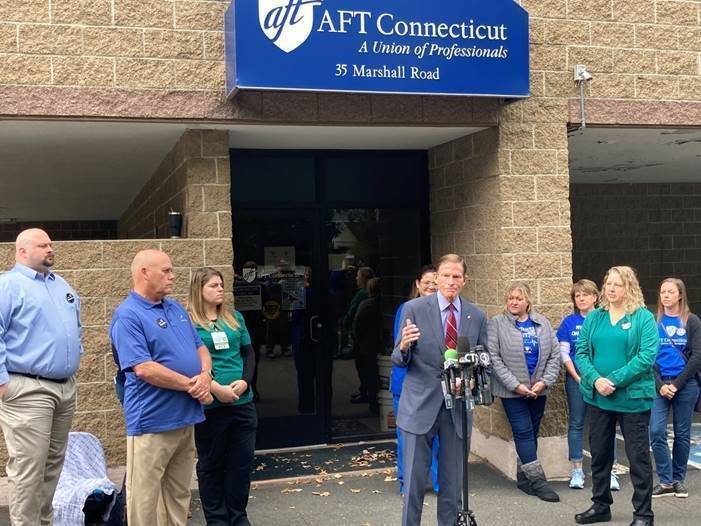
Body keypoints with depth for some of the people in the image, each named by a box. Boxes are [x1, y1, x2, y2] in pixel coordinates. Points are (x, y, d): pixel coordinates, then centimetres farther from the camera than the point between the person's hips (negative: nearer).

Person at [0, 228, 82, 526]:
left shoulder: (62, 285, 18)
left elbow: (77, 325, 30)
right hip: (27, 390, -8)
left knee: (53, 463, 14)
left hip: (66, 387, 8)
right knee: (28, 467, -7)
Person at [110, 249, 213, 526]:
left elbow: (200, 347, 16)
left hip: (186, 417, 8)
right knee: (145, 497, 1)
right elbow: (144, 369, -22)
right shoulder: (127, 316, -13)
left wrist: (205, 375, -6)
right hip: (152, 421, -8)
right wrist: (190, 385, -15)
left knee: (180, 493, 18)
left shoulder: (177, 309, 14)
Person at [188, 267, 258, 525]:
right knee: (211, 463, 8)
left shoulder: (235, 317, 11)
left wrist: (244, 381, -6)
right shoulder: (188, 322, -6)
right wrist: (215, 388, -19)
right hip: (209, 405, -5)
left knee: (242, 460, 10)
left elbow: (248, 353, 12)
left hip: (243, 402, 5)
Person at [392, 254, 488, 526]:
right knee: (414, 477, 2)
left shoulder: (477, 317, 5)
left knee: (453, 479, 11)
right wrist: (404, 346, -26)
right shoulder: (414, 308, -3)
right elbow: (399, 360, -3)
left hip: (458, 406, 3)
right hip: (421, 404, -3)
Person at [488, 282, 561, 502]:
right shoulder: (497, 323, -3)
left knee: (532, 433, 10)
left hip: (538, 390, 4)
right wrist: (515, 385, -14)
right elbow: (494, 358, -9)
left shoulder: (542, 323, 8)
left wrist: (545, 381, -7)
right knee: (524, 433, -6)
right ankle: (537, 480, -1)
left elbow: (555, 354, 6)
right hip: (512, 390, -4)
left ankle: (524, 477, 21)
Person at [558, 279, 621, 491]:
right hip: (576, 379, 1)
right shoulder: (569, 322, 4)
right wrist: (578, 378, -7)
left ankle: (609, 471, 8)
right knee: (576, 424, 6)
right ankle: (577, 471, 13)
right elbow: (564, 354, 2)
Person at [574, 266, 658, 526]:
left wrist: (614, 380, -20)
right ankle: (600, 505, 29)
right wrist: (595, 379, -15)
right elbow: (581, 353, 3)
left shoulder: (644, 318, -6)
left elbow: (647, 356, -15)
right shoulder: (593, 317, 7)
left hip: (633, 397, -4)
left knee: (638, 456, 3)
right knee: (599, 453, 14)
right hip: (598, 397, 5)